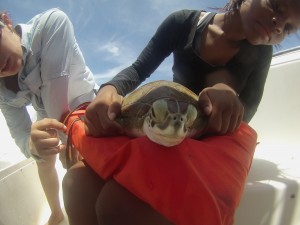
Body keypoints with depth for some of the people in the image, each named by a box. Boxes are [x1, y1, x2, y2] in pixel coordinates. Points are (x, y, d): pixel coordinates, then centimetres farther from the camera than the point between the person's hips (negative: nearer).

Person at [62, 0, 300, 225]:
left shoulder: (261, 51, 3)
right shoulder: (184, 22, -2)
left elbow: (246, 111, 1)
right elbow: (138, 70, -4)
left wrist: (228, 92, -24)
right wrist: (109, 90, -28)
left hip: (218, 139, -1)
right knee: (78, 181, -27)